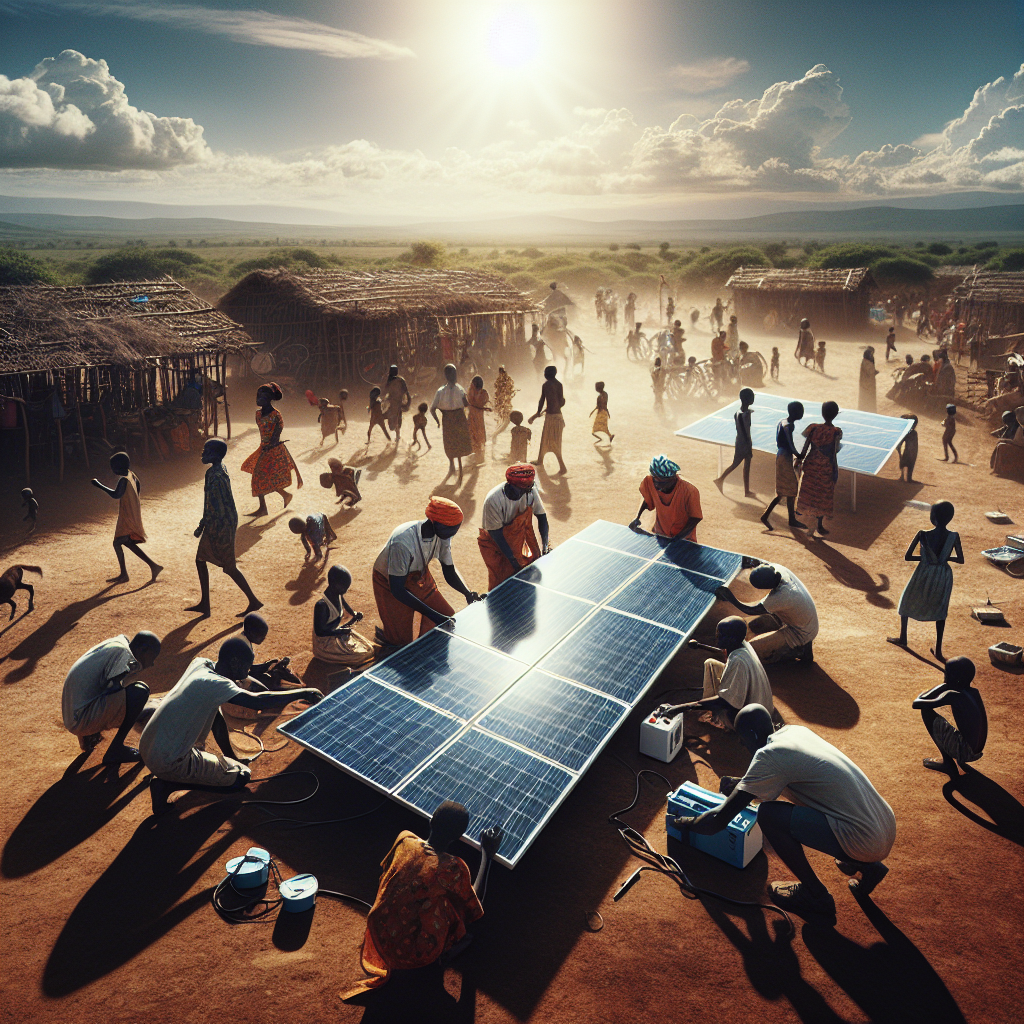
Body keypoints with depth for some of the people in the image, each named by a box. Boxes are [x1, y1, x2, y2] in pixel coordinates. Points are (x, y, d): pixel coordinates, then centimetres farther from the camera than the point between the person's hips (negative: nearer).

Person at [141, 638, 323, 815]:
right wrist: (302, 693, -25)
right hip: (167, 763, -9)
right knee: (241, 776, 1)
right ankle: (168, 784, -3)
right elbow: (258, 702, -36)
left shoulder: (199, 664, 0)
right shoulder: (214, 684, -25)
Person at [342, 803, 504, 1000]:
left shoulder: (405, 839, -13)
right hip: (412, 956, -5)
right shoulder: (453, 868, -26)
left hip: (378, 939, 5)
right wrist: (487, 855, -4)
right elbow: (475, 908, -6)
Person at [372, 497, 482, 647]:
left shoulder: (443, 535, -20)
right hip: (390, 583, -6)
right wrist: (432, 615, -39)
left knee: (448, 618, 1)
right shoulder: (402, 542, -40)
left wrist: (468, 593, -25)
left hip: (420, 577, 6)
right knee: (402, 642, -4)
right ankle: (382, 631, 27)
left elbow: (449, 571, -6)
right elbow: (397, 590, -34)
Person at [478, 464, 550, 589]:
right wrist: (513, 561, -23)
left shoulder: (530, 491, -21)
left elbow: (541, 516, -3)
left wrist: (545, 546, -10)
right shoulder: (493, 500, -33)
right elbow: (496, 534, -24)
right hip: (494, 545, -4)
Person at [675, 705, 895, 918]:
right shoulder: (795, 730, 8)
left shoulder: (767, 757, -15)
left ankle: (815, 895, 7)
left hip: (864, 842, -9)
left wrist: (685, 823, 8)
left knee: (768, 814, -11)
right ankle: (867, 865, 25)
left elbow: (720, 820, -10)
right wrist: (740, 783, 28)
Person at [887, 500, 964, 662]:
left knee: (906, 602, 23)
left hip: (923, 575, -2)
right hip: (943, 576, 2)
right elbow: (960, 560, -4)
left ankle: (902, 638, 37)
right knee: (940, 611, 20)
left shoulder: (923, 535, -21)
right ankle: (938, 650, 24)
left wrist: (925, 557, 0)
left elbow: (907, 557, -16)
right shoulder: (954, 536, -14)